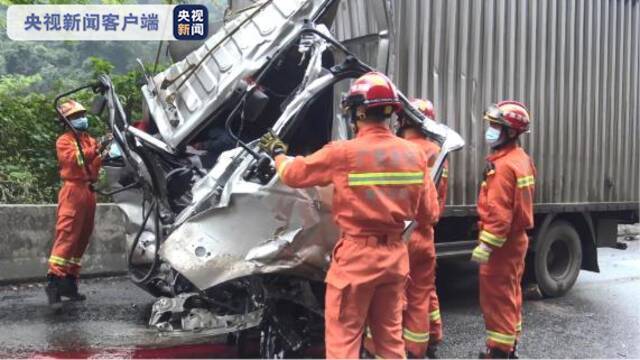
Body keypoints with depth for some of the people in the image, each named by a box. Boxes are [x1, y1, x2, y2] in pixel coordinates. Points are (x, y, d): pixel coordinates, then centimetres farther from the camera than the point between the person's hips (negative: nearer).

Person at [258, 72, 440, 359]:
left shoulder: (343, 154, -15)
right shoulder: (413, 154, -2)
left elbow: (294, 174, 0)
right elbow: (429, 215, 4)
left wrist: (277, 154, 21)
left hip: (356, 256, -5)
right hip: (395, 255, 5)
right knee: (390, 337, 17)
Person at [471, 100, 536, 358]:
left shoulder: (503, 165, -21)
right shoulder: (521, 158, 10)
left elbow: (498, 212, -26)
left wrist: (485, 245, -25)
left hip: (502, 242, -10)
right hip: (516, 238, 10)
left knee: (496, 298, -3)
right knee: (510, 294, 17)